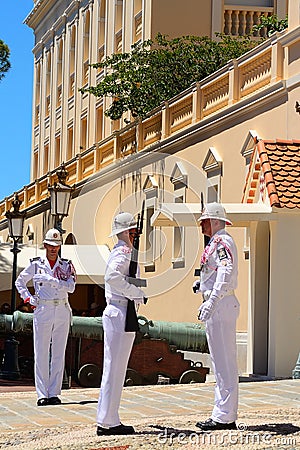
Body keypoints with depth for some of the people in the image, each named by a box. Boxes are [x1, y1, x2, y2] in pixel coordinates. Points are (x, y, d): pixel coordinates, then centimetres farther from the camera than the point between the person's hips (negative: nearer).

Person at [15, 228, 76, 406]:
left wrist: (51, 280, -16)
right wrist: (28, 298, 3)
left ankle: (54, 393, 6)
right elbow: (19, 282, 16)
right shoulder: (36, 264, 6)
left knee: (59, 353, 2)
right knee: (42, 353, -4)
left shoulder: (67, 265, 8)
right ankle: (42, 395, -2)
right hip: (43, 311, -2)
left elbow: (71, 287, -6)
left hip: (62, 311, 2)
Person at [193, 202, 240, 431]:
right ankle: (226, 416, 18)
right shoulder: (218, 242, 20)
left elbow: (226, 272, -28)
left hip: (220, 306, -11)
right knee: (223, 363, 13)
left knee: (224, 363, -8)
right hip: (221, 306, 11)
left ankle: (224, 417, -5)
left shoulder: (222, 242, -13)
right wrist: (202, 284, 17)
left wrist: (211, 302, -37)